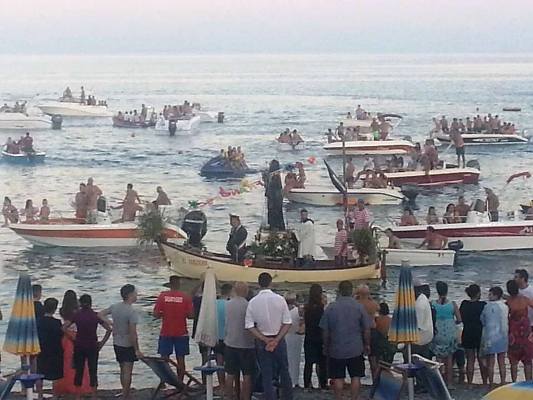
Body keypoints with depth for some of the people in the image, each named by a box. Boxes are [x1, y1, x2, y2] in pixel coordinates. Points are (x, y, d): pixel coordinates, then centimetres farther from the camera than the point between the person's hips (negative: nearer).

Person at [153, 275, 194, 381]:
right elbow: (191, 315, -9)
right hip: (181, 333, 0)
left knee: (164, 359, 8)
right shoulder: (185, 297, -6)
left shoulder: (162, 296, -5)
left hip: (165, 333, 0)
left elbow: (156, 314, -6)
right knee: (180, 359, 6)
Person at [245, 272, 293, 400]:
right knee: (284, 371, 15)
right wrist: (276, 340, -10)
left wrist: (265, 340, -9)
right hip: (279, 340, 0)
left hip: (261, 341, 0)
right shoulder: (279, 299, -10)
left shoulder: (253, 302, -8)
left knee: (266, 375, 6)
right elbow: (287, 323, -10)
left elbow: (249, 326, -8)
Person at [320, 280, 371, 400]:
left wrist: (326, 347, 12)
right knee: (356, 377, 7)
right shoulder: (359, 307, -4)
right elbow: (366, 329, -1)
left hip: (336, 350, 0)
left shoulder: (330, 308, -3)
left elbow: (325, 331, 1)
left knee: (338, 378, 5)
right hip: (356, 349, 0)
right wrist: (367, 345, 12)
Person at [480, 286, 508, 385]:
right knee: (502, 362, 10)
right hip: (503, 336, 5)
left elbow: (482, 320, -1)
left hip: (490, 336, -5)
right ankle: (503, 383, 11)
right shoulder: (505, 306, 1)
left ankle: (491, 384, 3)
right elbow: (507, 322, 6)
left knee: (490, 363, 2)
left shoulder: (488, 306, -11)